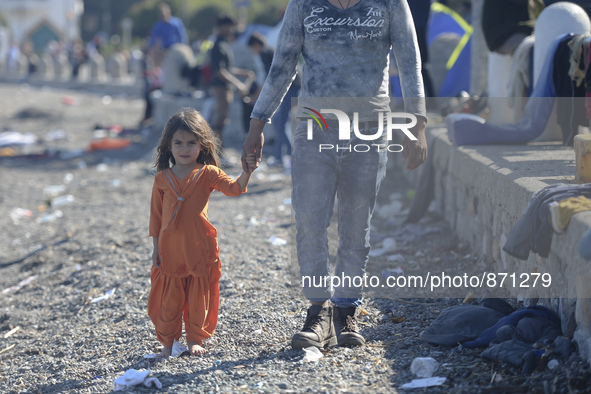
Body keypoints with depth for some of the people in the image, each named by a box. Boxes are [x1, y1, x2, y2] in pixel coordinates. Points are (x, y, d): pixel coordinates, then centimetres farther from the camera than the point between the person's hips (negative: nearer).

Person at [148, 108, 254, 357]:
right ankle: (167, 341, 19)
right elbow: (156, 214, 7)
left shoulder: (207, 174, -2)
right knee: (169, 298, 5)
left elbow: (234, 188, -15)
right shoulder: (162, 178, 2)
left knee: (199, 297, 8)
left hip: (199, 249, -1)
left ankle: (195, 339, 22)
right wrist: (156, 248, 5)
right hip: (170, 250, 1)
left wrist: (247, 171, -34)